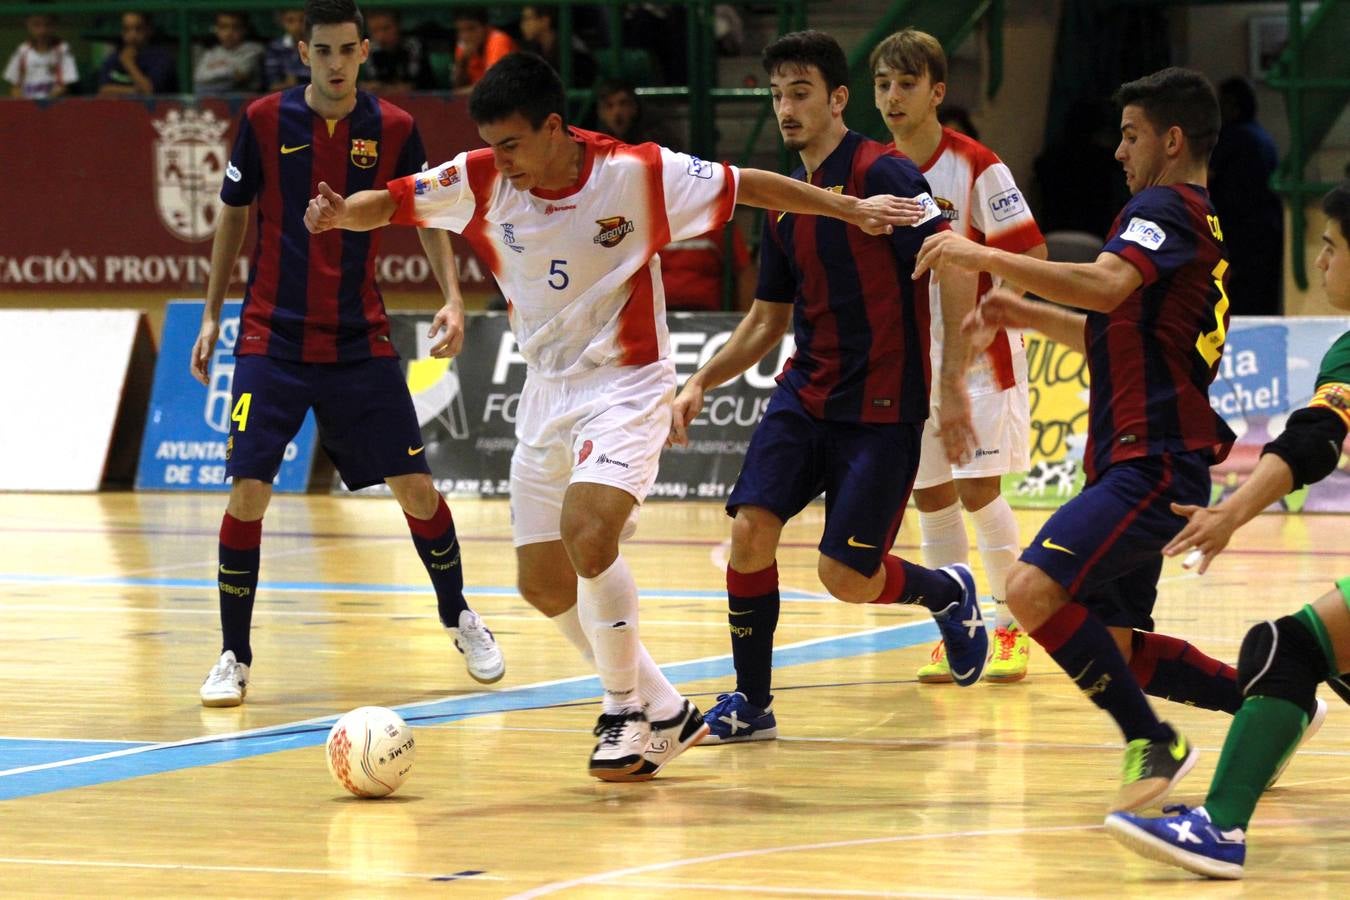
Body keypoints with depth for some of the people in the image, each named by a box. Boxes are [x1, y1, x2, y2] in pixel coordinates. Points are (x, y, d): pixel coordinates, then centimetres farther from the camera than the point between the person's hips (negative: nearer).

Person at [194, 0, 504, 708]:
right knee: (248, 491, -11)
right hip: (273, 339, -1)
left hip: (360, 342, 1)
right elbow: (233, 216, 7)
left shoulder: (393, 129, -1)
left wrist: (452, 297, -5)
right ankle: (233, 657, 2)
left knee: (415, 486, 0)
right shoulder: (265, 120, -4)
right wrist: (211, 316, 8)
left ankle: (459, 618, 25)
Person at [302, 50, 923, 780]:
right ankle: (665, 713, 23)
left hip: (627, 384, -6)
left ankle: (629, 711, -11)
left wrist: (850, 209, -5)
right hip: (546, 389, 6)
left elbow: (747, 186, -6)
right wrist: (340, 213, -30)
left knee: (587, 530, -28)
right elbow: (389, 204, -7)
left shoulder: (638, 173, -16)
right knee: (543, 585, 6)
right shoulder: (480, 181, -7)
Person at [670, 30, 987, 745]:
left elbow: (953, 267, -18)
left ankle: (947, 591, 25)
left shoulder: (881, 172, -11)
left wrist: (953, 383, -22)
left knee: (846, 578, -7)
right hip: (803, 392, 6)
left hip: (880, 408, -6)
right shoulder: (785, 202, 13)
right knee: (750, 530, -11)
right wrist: (702, 382, 10)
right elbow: (768, 320, 23)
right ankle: (752, 703, 3)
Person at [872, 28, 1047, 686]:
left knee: (979, 491, -8)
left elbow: (1032, 252, -12)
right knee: (932, 499, 4)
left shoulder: (976, 167, -12)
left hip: (979, 354, -5)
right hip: (911, 355, 5)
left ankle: (1011, 628, 6)